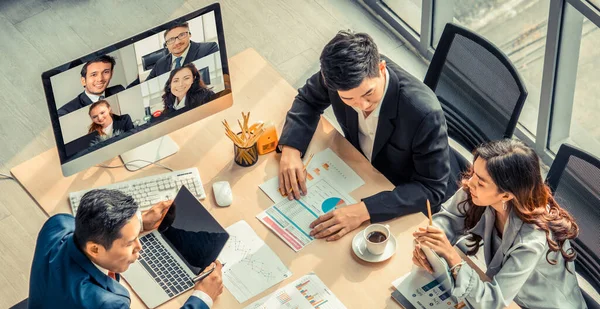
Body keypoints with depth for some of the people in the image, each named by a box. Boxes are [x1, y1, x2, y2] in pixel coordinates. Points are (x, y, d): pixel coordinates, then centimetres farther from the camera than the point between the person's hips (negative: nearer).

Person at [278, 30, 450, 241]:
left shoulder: (425, 112, -39)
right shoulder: (339, 75, -25)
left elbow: (432, 189, -29)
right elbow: (308, 99, -3)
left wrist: (363, 210, -40)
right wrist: (290, 149, -21)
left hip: (402, 203, -5)